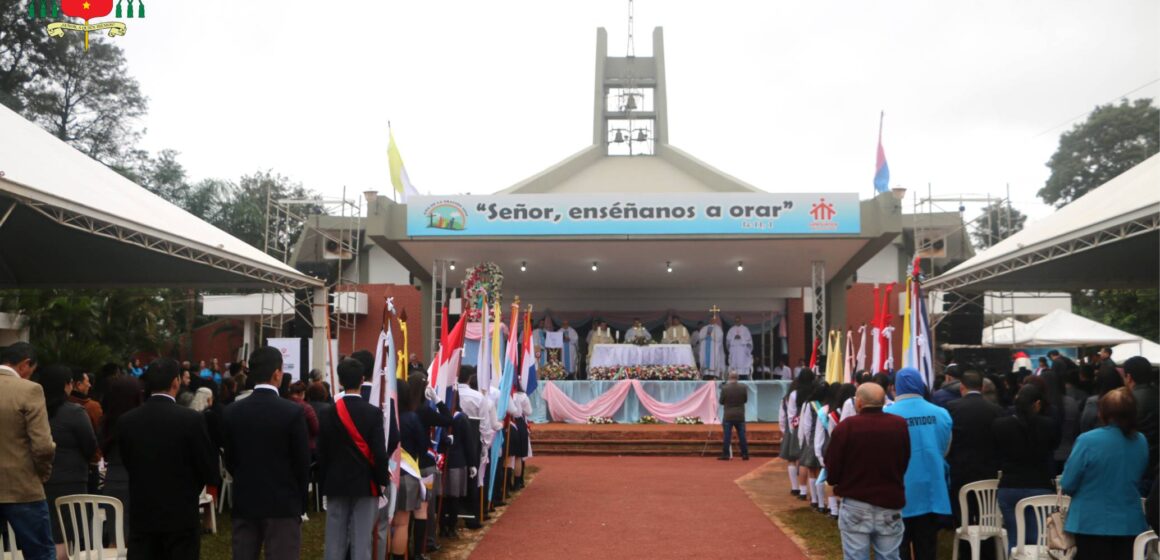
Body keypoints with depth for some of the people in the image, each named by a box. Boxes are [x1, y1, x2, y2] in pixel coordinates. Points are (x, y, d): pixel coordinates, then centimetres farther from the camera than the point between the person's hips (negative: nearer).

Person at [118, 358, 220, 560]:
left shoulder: (126, 421, -2)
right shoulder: (192, 419, -14)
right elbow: (210, 471, -10)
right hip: (181, 515, -3)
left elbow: (128, 463, 8)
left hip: (142, 515, 3)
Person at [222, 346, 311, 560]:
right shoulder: (293, 412, -13)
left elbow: (229, 460, 7)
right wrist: (300, 502, 6)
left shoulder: (232, 411, 0)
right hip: (283, 504, -4)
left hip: (244, 502, 4)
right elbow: (302, 463, -8)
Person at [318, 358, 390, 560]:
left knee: (335, 538, 7)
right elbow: (380, 452, -12)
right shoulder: (373, 413, -9)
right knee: (361, 538, 0)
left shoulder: (328, 414, -1)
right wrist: (382, 480, 1)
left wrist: (324, 482, 12)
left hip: (336, 484, 2)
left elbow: (322, 453, 2)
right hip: (366, 484, -2)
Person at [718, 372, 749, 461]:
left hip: (728, 416, -2)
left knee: (726, 436, 1)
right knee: (742, 436, 8)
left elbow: (721, 402, -4)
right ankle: (745, 454, 10)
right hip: (740, 416, 2)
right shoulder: (743, 388, -4)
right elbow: (745, 400, 6)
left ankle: (725, 455, 1)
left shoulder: (725, 388, -12)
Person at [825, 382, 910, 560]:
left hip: (855, 506, -2)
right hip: (890, 505, 3)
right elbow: (906, 464, 9)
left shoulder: (846, 426, -12)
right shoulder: (901, 425, -4)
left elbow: (832, 471, -6)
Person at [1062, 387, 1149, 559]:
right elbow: (1137, 478, 15)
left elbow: (1067, 485, -12)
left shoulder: (1087, 441, -17)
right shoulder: (1141, 442, -1)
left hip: (1092, 524, -4)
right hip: (1130, 524, 4)